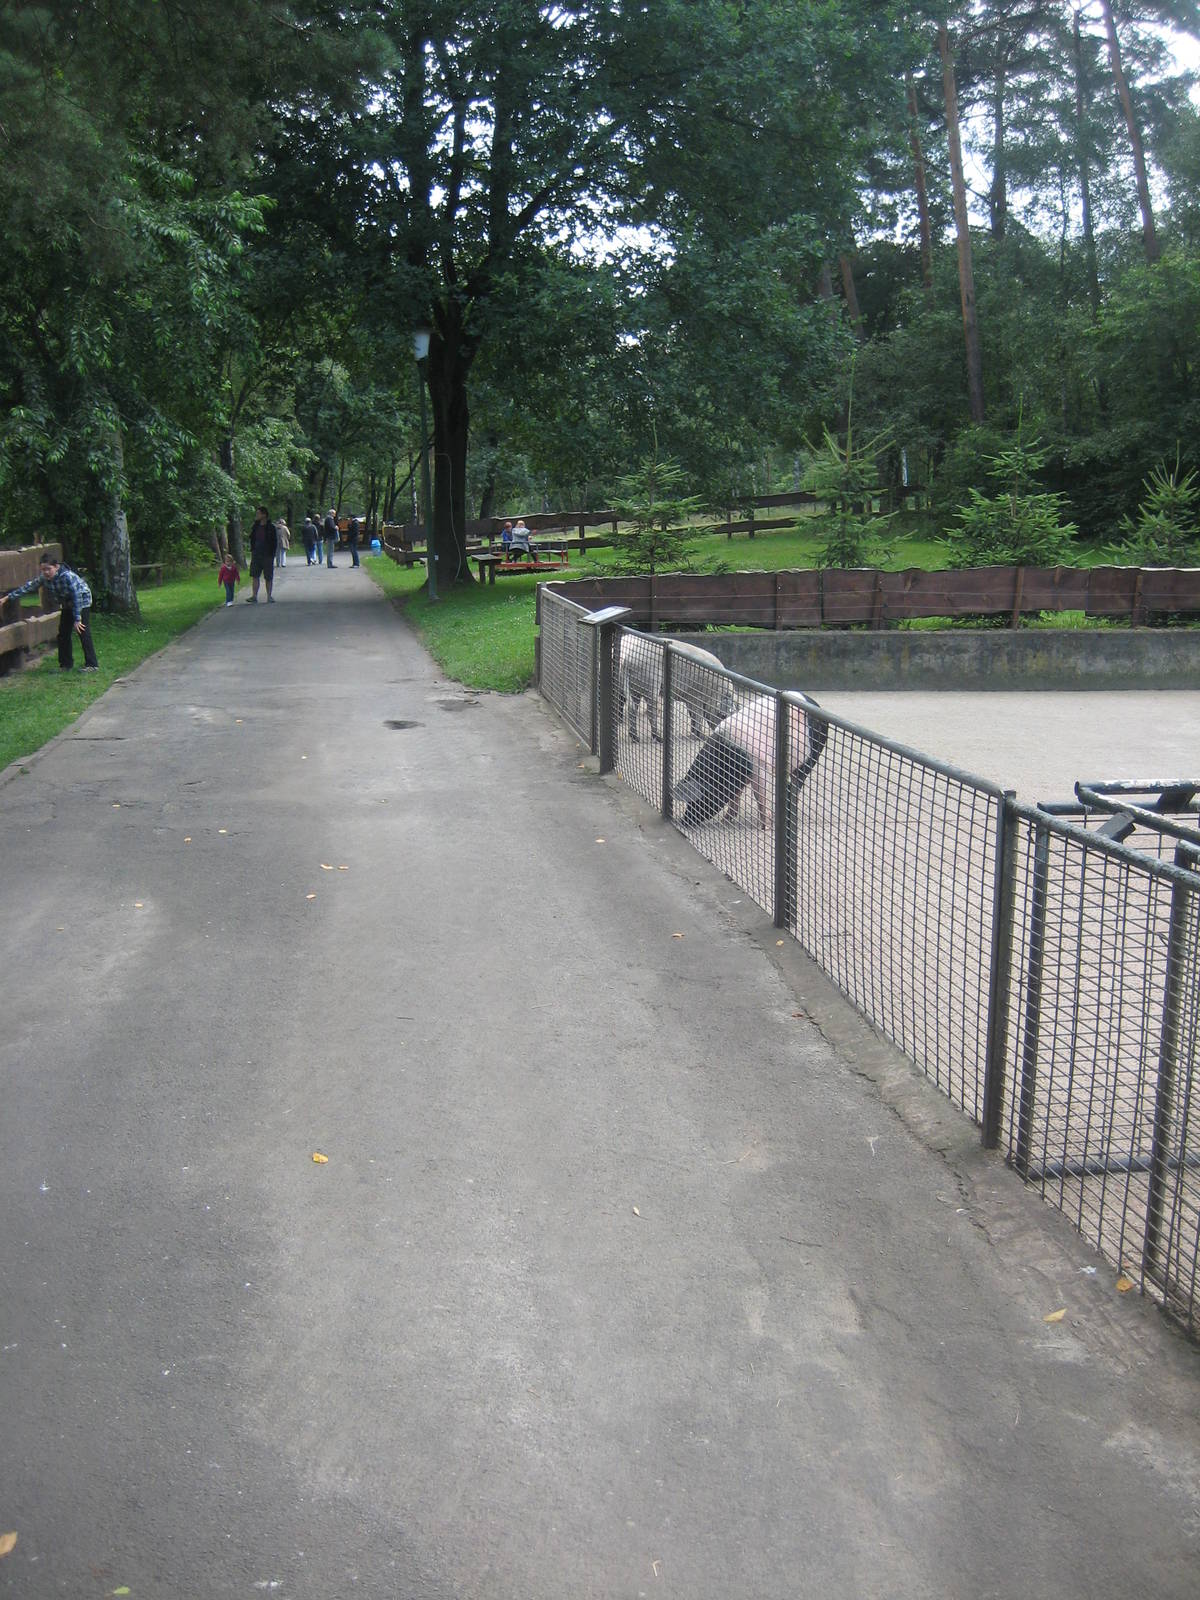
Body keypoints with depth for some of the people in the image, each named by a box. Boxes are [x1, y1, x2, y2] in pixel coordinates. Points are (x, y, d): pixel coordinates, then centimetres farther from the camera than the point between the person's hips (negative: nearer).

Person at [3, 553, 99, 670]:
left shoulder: (67, 576, -33)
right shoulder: (43, 578, -12)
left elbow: (77, 597, -31)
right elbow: (29, 587, -2)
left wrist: (77, 619, -30)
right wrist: (8, 597, -1)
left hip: (82, 600, -8)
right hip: (68, 604, 8)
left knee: (83, 631, -14)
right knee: (63, 634, 7)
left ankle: (92, 665, -13)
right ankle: (65, 665, 16)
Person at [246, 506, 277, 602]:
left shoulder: (271, 527, -6)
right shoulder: (256, 526, 9)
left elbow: (274, 542, -5)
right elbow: (252, 540, 16)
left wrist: (272, 555, -10)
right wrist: (252, 551, 9)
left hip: (267, 555, -4)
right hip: (256, 554, 4)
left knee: (269, 577, 3)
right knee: (254, 576, -1)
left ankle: (269, 596, 13)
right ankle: (254, 596, 0)